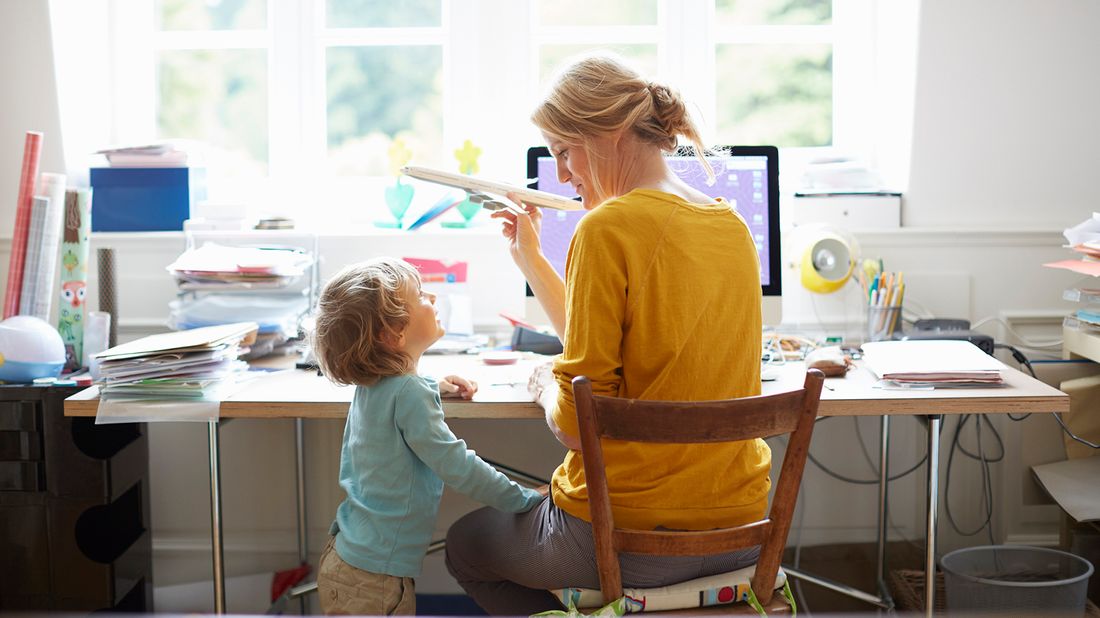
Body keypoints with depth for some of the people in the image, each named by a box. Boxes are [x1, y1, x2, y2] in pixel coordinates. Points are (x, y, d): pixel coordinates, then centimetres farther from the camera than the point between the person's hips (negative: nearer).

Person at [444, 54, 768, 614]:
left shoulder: (608, 228, -18)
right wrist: (528, 256, 23)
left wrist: (544, 387, 3)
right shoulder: (732, 226, 6)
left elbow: (575, 423, -18)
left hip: (628, 542, -8)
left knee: (464, 542, 23)